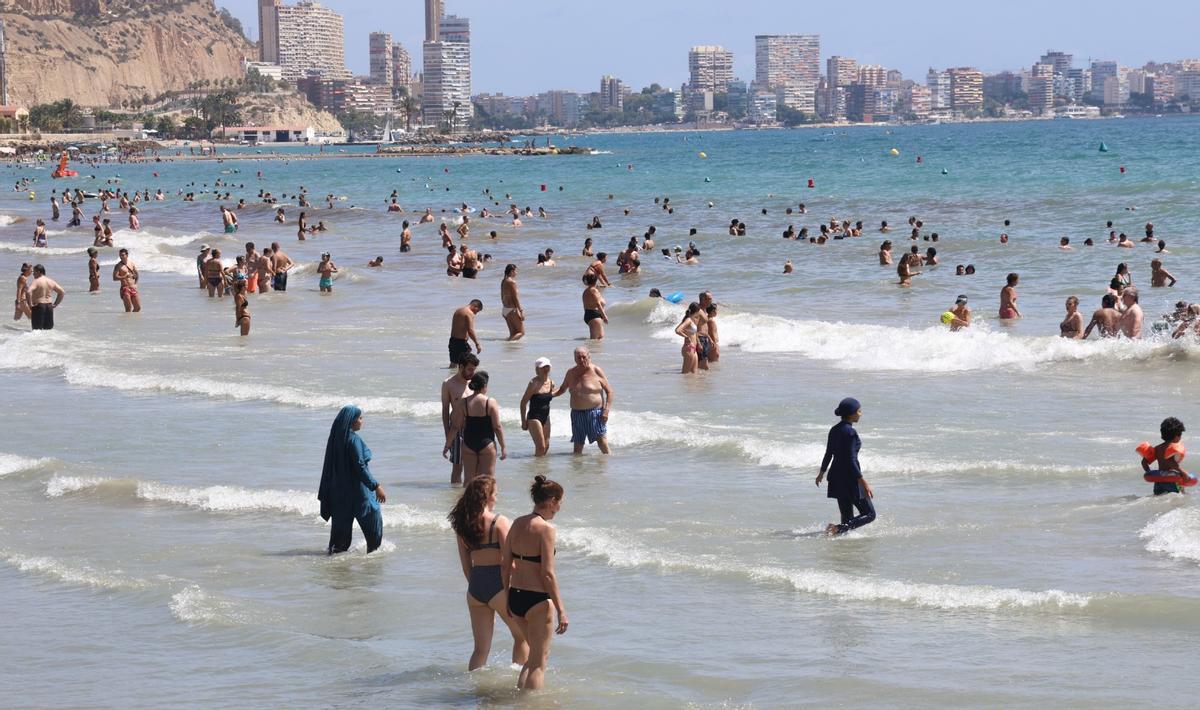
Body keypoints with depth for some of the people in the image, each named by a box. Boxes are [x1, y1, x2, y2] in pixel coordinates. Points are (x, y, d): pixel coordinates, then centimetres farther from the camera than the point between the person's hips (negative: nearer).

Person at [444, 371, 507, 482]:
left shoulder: (464, 403, -2)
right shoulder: (490, 402, -9)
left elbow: (455, 427, 0)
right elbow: (497, 427, -8)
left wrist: (447, 445, 9)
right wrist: (503, 447, 1)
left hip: (468, 445, 2)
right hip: (487, 444, -2)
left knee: (470, 479, 10)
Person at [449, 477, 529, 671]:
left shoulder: (463, 525, 6)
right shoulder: (499, 522, -11)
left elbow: (466, 565, 11)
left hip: (475, 589, 5)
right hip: (498, 587, -5)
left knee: (481, 648, 9)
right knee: (522, 637, 16)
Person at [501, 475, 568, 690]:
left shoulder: (517, 524, 7)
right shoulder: (545, 528, -15)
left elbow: (505, 564, 12)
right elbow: (548, 573, -18)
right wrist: (561, 610, -15)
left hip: (515, 597, 7)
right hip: (537, 600, -7)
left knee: (536, 655, 24)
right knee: (539, 662, 3)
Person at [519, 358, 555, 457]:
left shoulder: (551, 383, 3)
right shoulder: (534, 383, -16)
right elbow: (523, 402, -12)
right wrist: (523, 421, -12)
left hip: (545, 417, 7)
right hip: (534, 418, -7)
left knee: (546, 446, 10)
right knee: (540, 447, -10)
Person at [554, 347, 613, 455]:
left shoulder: (596, 371, -3)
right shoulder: (571, 373, 7)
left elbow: (609, 391, -1)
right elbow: (562, 389, 23)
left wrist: (607, 409, -11)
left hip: (595, 412, -4)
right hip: (577, 413, 4)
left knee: (602, 441, -10)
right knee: (578, 443, 5)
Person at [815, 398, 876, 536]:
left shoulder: (834, 430, 7)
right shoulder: (850, 432, -17)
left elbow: (828, 454, 18)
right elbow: (851, 461, -21)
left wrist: (821, 473, 33)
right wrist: (864, 483, -21)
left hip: (836, 477, 9)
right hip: (850, 479, -9)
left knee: (847, 517, 15)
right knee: (869, 514, -1)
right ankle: (838, 528, -17)